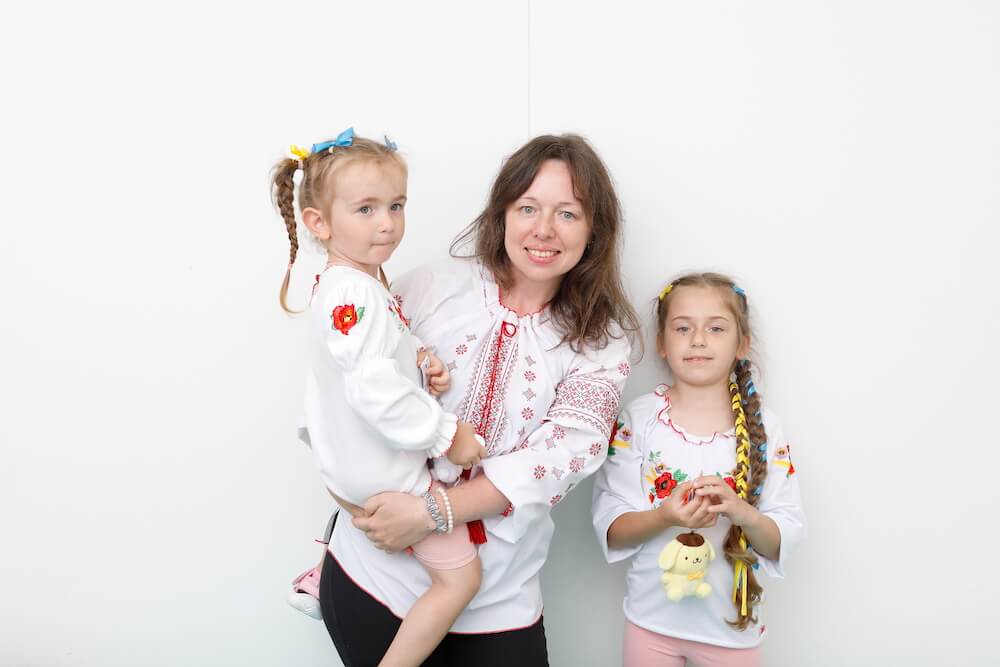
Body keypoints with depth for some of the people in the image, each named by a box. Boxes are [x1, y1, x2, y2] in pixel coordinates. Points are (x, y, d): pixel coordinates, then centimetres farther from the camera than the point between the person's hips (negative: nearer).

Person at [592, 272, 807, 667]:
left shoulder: (762, 429, -6)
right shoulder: (638, 420, -8)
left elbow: (786, 538, -7)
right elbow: (609, 528, -10)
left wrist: (743, 513, -26)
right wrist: (664, 517, -28)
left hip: (731, 624, 1)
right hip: (651, 619, 0)